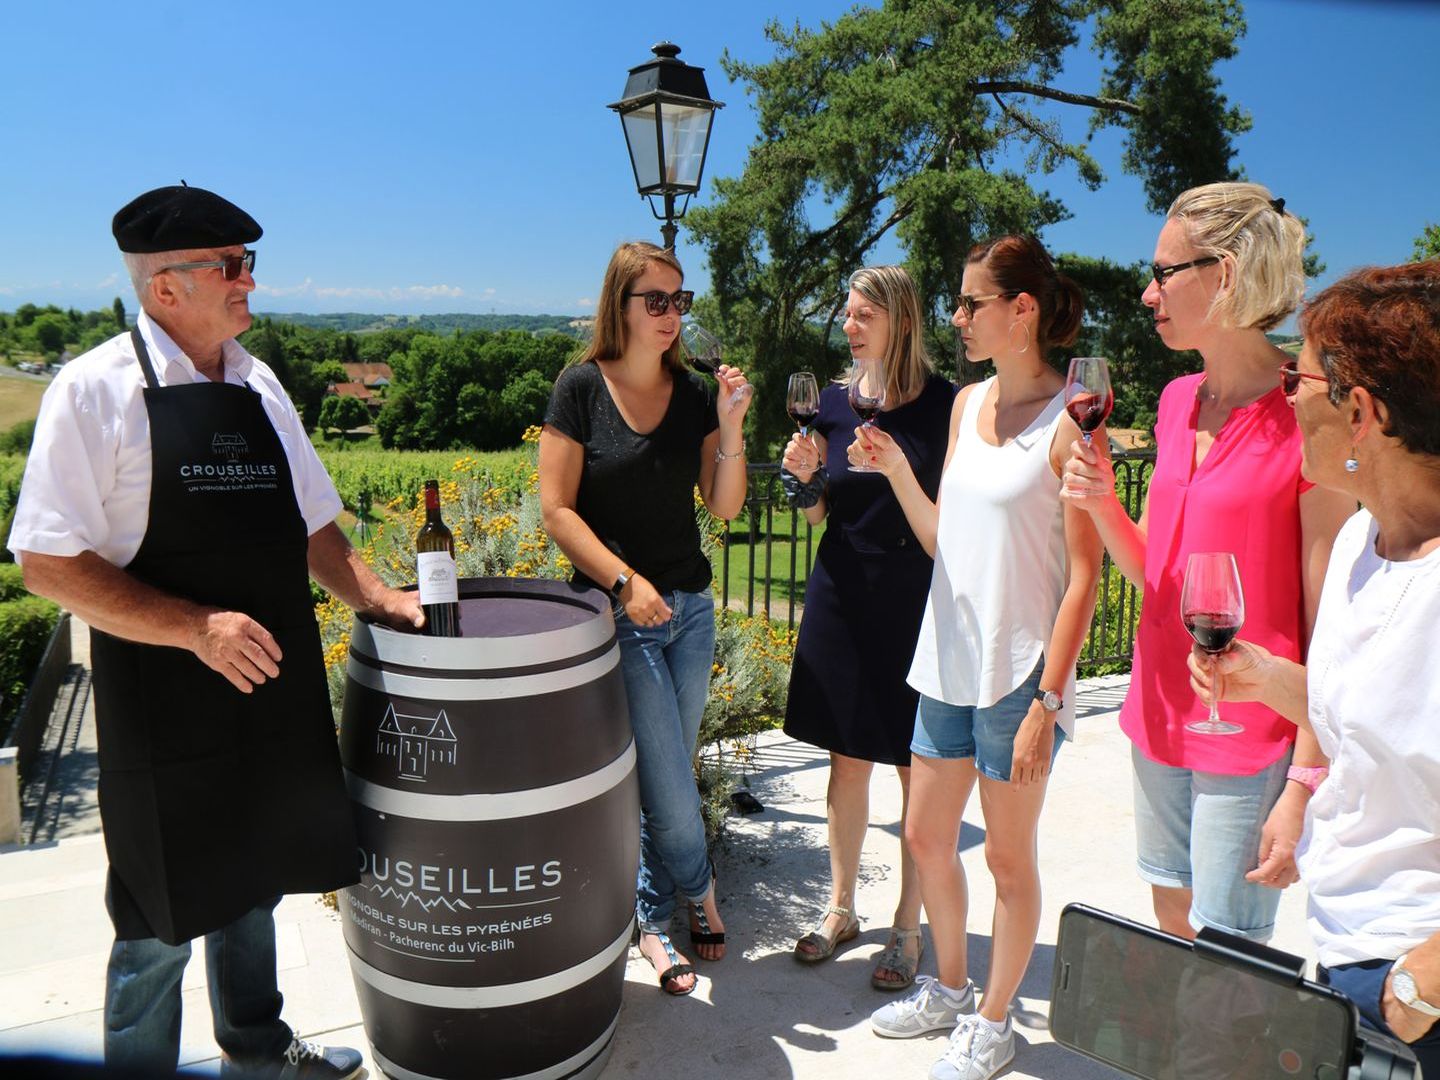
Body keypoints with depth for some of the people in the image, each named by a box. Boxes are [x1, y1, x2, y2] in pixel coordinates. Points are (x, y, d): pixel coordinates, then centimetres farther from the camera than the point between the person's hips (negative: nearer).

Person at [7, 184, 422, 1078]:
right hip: (168, 710, -6)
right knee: (165, 918, 9)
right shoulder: (97, 389, -12)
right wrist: (197, 627, -22)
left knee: (255, 884, 22)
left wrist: (378, 597, 0)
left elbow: (310, 526, 14)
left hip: (274, 692, 6)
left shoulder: (258, 384, 7)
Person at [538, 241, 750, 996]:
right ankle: (699, 889, 27)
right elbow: (556, 509, -9)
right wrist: (623, 580, -17)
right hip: (618, 614, -4)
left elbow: (725, 507, 1)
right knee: (670, 789, -2)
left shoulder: (694, 393, 5)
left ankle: (653, 921, 33)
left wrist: (732, 425, -12)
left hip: (691, 607, 4)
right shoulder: (581, 388, -7)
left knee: (662, 780, 15)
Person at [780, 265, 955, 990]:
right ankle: (841, 908, 31)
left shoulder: (945, 404, -6)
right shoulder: (835, 401, 6)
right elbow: (818, 513, 11)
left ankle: (907, 927, 24)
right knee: (846, 761, 14)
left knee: (918, 772, 6)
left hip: (915, 601, -4)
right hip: (842, 596, 4)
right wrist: (804, 475, -7)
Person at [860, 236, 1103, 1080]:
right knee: (926, 836, 17)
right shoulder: (969, 403, 8)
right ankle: (948, 991, 40)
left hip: (1019, 675, -7)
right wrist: (894, 467, -4)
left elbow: (1085, 575, -14)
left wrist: (1046, 702, -16)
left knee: (1009, 855, 9)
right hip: (948, 661, 7)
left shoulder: (1068, 424, -13)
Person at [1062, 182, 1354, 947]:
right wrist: (1102, 503, -6)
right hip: (1160, 714, 7)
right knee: (1173, 928, 20)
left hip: (1250, 738, -7)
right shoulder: (1177, 402, 7)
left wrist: (1305, 786, -16)